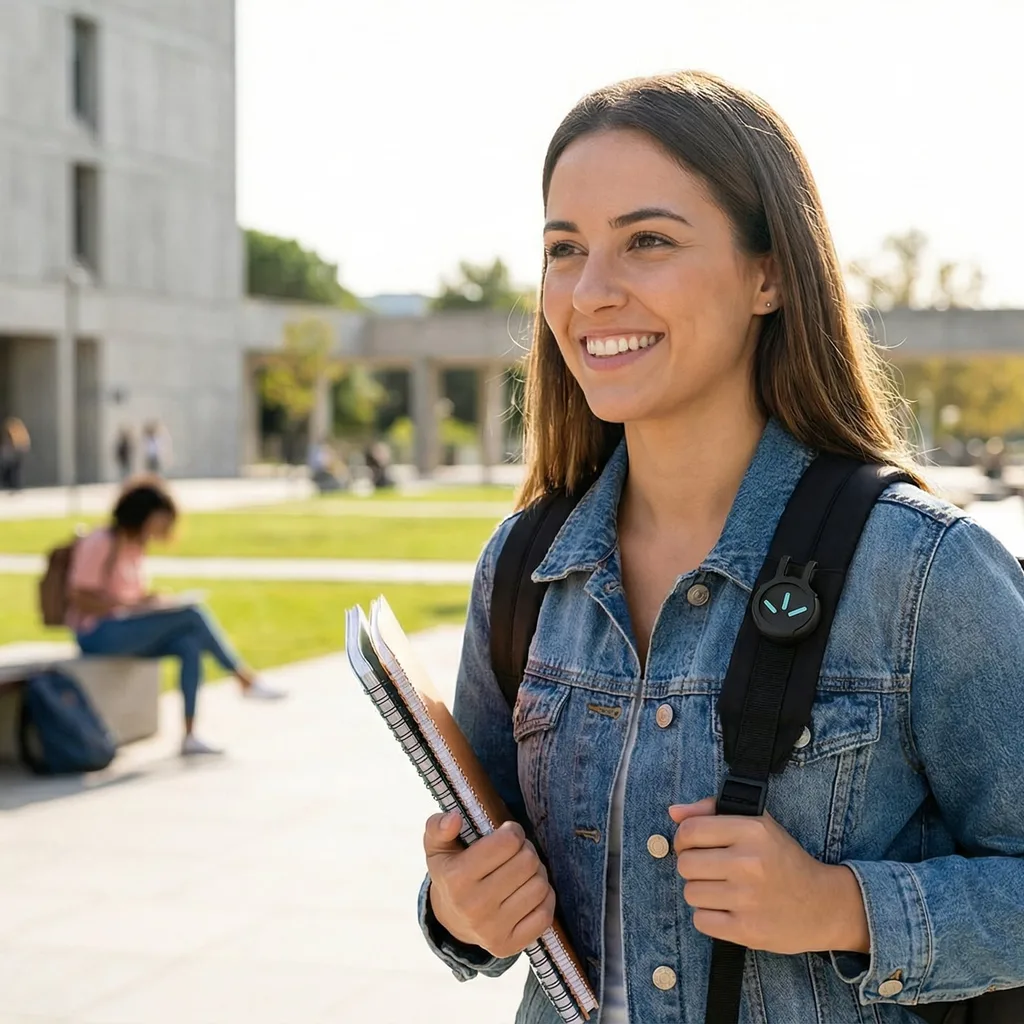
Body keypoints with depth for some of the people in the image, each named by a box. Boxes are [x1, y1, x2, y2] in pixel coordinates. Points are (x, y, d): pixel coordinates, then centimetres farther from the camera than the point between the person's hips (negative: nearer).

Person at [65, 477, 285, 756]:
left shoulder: (135, 544, 14)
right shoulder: (99, 543, -11)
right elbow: (81, 599, -17)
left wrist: (153, 600, -2)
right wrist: (135, 604, -25)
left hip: (124, 629, 8)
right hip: (98, 633, -8)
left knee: (190, 644, -22)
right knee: (193, 614, -23)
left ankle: (189, 735, -24)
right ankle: (245, 679, -12)